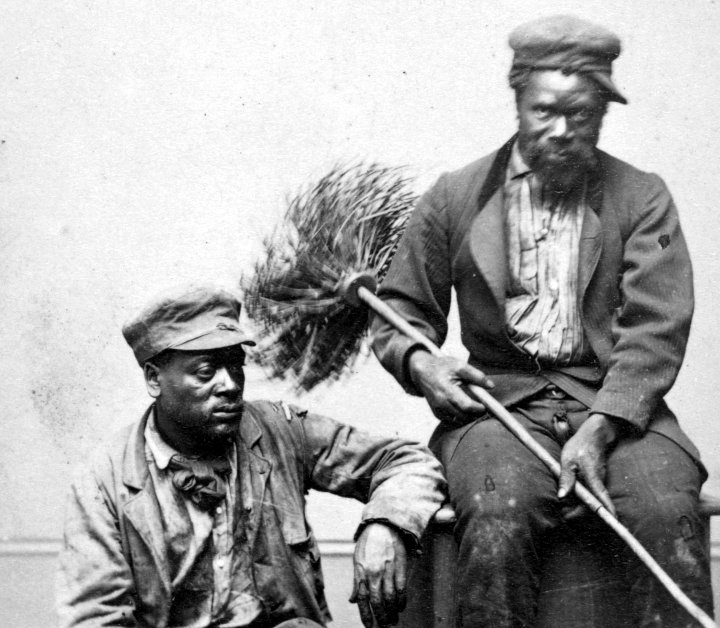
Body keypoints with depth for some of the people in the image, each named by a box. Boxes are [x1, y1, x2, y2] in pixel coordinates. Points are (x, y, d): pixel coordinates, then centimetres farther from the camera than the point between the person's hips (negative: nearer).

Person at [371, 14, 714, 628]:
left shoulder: (642, 198, 8)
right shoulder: (455, 198, 10)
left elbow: (655, 331, -1)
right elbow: (400, 313, 18)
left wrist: (600, 428, -16)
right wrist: (419, 362, -6)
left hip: (617, 407, 0)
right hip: (499, 402, 0)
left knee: (667, 513, -30)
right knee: (498, 520, -32)